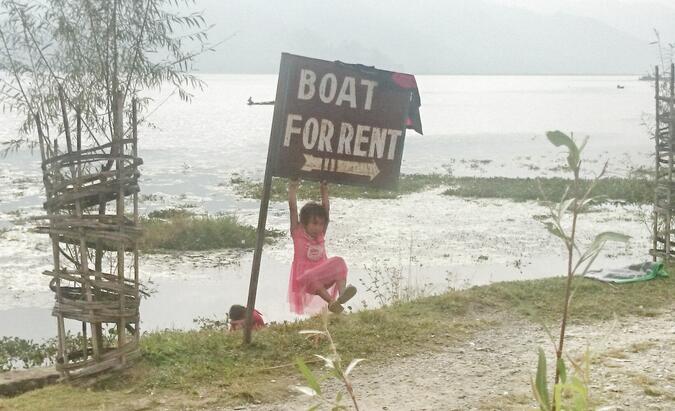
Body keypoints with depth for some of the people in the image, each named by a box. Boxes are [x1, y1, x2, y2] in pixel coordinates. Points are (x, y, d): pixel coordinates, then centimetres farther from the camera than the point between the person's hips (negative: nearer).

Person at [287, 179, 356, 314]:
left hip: (322, 278, 4)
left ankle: (342, 293, -43)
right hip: (304, 280, -4)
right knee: (312, 277, -39)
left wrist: (324, 191, 12)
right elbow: (293, 209, -6)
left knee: (338, 262, -23)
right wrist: (292, 189, -6)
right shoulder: (298, 234, 1)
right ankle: (331, 302, -52)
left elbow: (326, 210, 12)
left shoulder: (320, 235, 12)